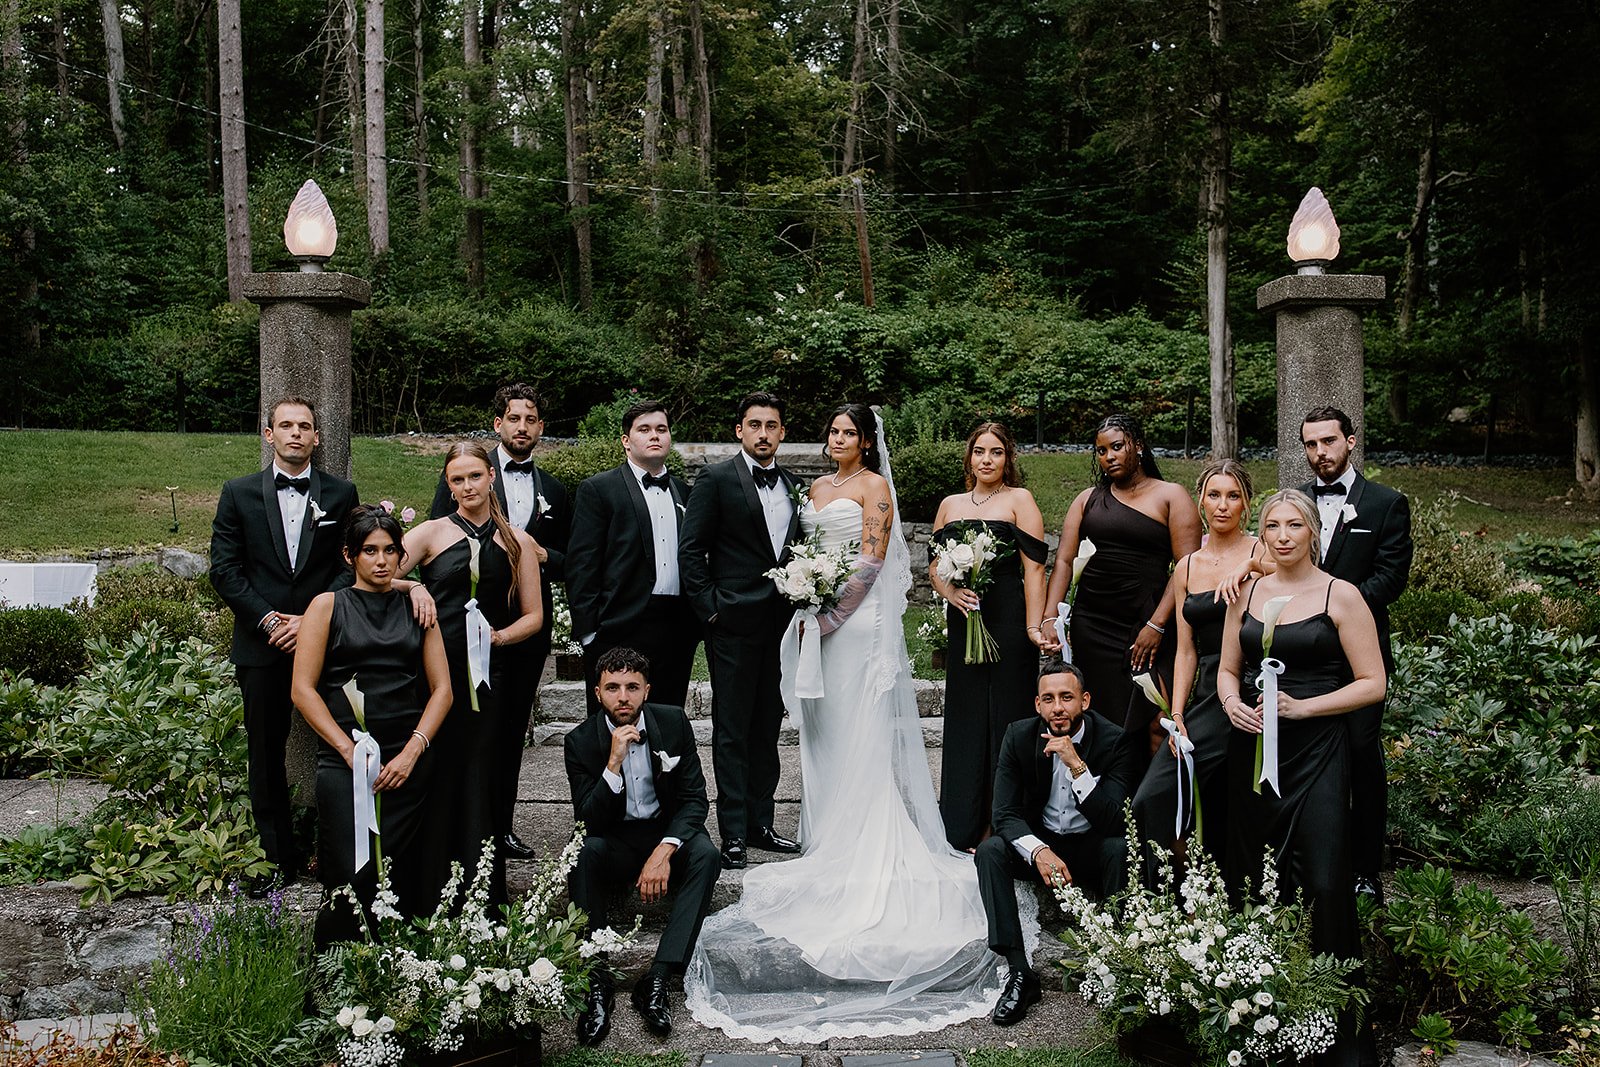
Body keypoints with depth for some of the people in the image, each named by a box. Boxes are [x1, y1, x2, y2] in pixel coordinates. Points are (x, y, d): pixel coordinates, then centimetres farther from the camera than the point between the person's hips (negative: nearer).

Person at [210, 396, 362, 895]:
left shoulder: (341, 494, 5)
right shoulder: (239, 494, 6)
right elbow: (224, 571, 2)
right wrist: (268, 620, -9)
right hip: (261, 645, 1)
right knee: (266, 755, 7)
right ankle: (277, 859, 17)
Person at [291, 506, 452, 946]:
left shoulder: (417, 608, 14)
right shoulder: (328, 606, 7)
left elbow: (441, 688, 10)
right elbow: (303, 689, 0)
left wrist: (412, 752, -4)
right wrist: (350, 750, -8)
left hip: (409, 764, 2)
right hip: (344, 762, -2)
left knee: (403, 879, -2)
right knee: (354, 879, -13)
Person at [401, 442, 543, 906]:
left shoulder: (517, 542, 12)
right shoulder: (431, 533, 7)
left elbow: (533, 615, 12)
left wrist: (499, 636, -6)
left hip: (488, 675, 1)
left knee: (479, 784, 1)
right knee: (435, 779, -3)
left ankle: (484, 900, 8)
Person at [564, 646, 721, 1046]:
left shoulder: (673, 722, -8)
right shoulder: (581, 740, -11)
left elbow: (695, 799, -8)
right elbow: (588, 822, -18)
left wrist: (664, 852, -25)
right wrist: (614, 762, -32)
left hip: (667, 833, 1)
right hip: (614, 844, -1)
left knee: (705, 855, -30)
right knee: (582, 851, -33)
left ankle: (658, 979, -32)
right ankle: (596, 979, -29)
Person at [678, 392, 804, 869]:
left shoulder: (794, 487, 13)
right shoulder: (716, 479, -4)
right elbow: (690, 551, -6)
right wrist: (710, 609, -11)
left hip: (780, 624, 5)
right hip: (734, 622, -5)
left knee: (767, 729, 12)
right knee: (732, 732, 0)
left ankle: (760, 824, 21)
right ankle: (733, 834, 6)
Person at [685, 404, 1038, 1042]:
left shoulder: (874, 486, -4)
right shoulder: (818, 488, 17)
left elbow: (872, 559, -11)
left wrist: (832, 614, -16)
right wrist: (806, 606, 2)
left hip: (859, 615, -7)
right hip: (820, 613, 7)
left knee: (861, 727, -6)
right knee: (824, 726, 10)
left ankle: (868, 856, 0)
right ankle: (830, 842, 19)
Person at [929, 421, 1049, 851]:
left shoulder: (1019, 500, 0)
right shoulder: (950, 505, 14)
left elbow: (1034, 568, -7)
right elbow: (935, 565, 15)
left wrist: (1033, 626, -16)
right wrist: (950, 592, -6)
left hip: (1007, 621, -5)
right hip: (963, 623, 5)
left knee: (1004, 719, -1)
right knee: (965, 720, 8)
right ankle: (964, 828, 17)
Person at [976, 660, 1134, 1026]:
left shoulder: (1112, 740, -16)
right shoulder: (1019, 736, -10)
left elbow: (1112, 820, -24)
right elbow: (1005, 814, -15)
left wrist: (1077, 765, -36)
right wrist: (1040, 852, -34)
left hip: (1091, 848, -2)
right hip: (1040, 842, 2)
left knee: (1120, 848, -34)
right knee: (990, 851, -25)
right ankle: (1019, 972, -24)